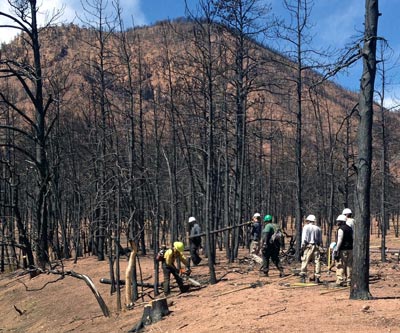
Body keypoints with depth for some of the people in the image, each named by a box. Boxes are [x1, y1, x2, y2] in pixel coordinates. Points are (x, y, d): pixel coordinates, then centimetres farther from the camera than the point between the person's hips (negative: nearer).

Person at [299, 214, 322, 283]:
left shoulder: (306, 227, 1)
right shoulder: (318, 228, 11)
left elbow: (304, 238, -5)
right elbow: (320, 240, 11)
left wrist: (302, 247, -3)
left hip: (308, 246, -3)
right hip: (316, 246, 3)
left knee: (305, 261, -2)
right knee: (317, 261, 6)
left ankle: (303, 277, -6)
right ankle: (317, 277, 4)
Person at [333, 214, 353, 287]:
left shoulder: (341, 229, -11)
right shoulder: (349, 228, 15)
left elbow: (339, 240, -17)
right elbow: (352, 239, 17)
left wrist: (336, 250, -16)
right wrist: (351, 247, 21)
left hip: (342, 250, -8)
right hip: (350, 249, 8)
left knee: (340, 266, -6)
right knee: (349, 265, 10)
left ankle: (340, 281, -8)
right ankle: (348, 281, 13)